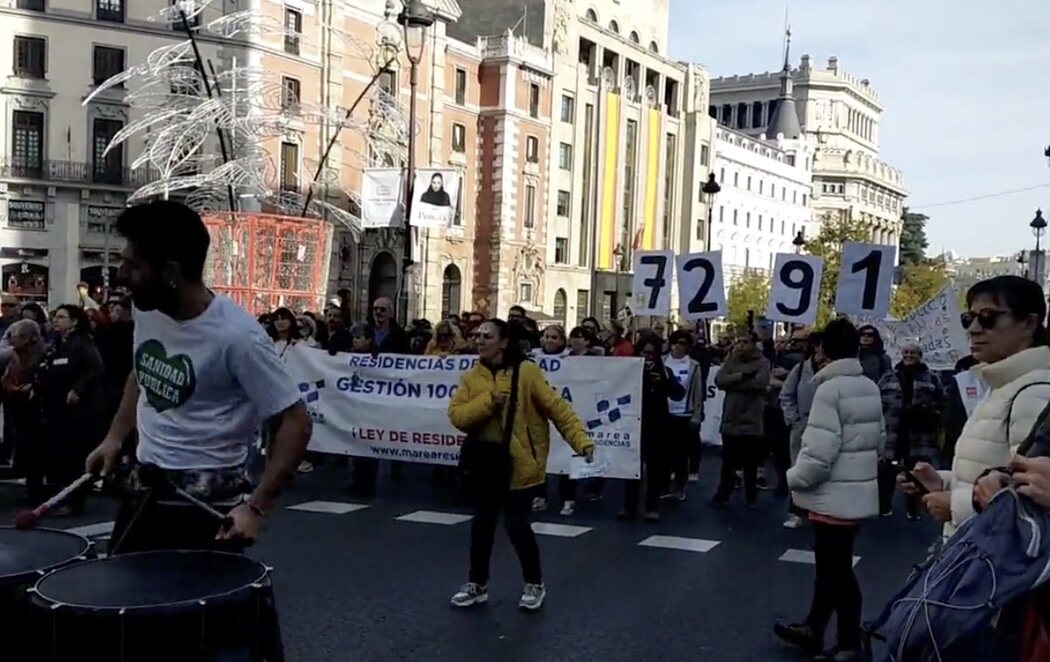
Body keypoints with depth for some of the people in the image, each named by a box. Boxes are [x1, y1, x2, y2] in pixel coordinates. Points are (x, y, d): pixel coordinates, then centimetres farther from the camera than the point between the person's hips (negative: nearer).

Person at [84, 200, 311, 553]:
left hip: (207, 503, -7)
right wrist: (114, 438, 9)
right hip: (143, 489, 8)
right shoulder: (146, 310, -1)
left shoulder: (236, 337, -24)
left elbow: (295, 422, -19)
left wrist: (257, 506, -25)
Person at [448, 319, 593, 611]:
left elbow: (557, 407, -12)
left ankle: (535, 584, 19)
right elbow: (456, 415, -6)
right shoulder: (471, 377, 3)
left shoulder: (526, 372, -10)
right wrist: (488, 401, -21)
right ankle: (477, 584, 30)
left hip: (518, 463, -5)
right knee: (482, 523, 13)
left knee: (516, 524, -3)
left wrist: (581, 440, -20)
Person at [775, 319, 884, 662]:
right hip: (860, 490, 9)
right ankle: (813, 628, 32)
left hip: (836, 495, -9)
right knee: (831, 564, 19)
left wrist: (795, 478, -8)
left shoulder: (830, 388, -19)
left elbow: (820, 452, -23)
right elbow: (879, 441, 14)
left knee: (837, 570, 4)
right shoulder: (871, 388, 7)